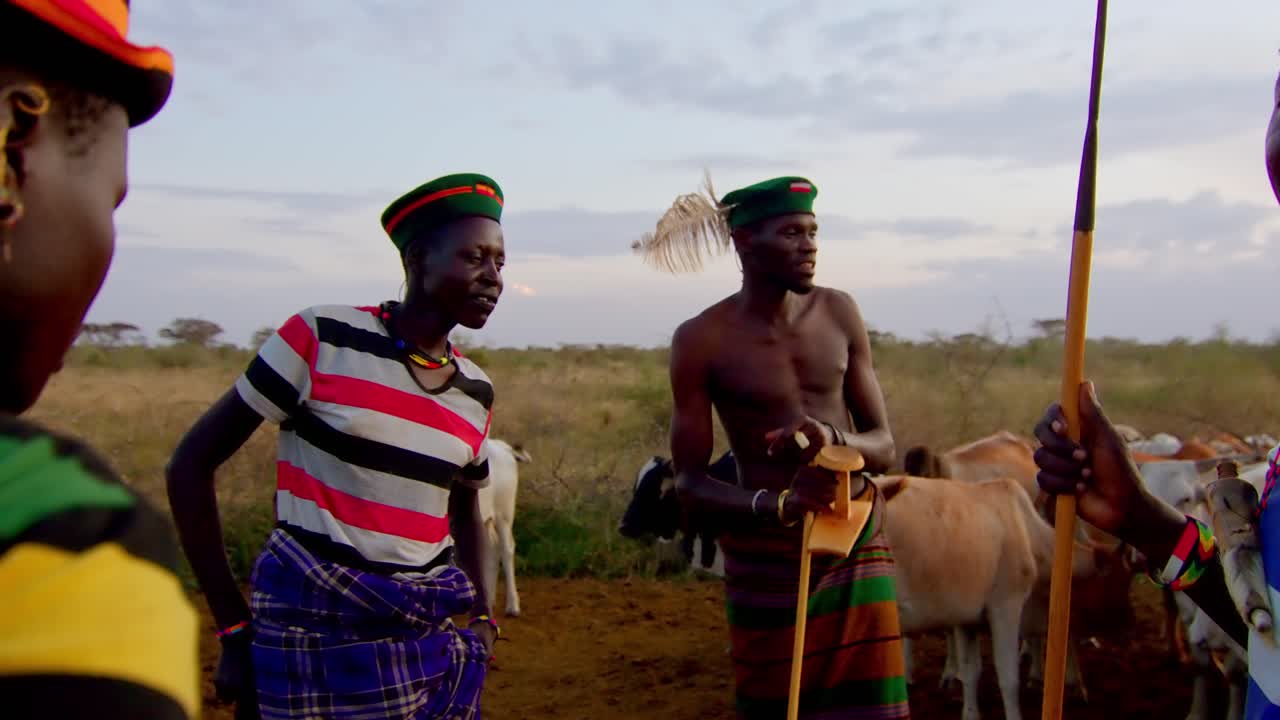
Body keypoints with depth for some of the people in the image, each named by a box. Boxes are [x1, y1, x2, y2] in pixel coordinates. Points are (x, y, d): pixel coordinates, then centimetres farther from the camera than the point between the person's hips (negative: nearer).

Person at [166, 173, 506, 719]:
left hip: (431, 637, 5)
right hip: (315, 630, -4)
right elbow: (191, 464, -5)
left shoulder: (476, 393, 5)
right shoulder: (321, 340, -10)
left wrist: (482, 620, 5)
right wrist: (234, 626, -5)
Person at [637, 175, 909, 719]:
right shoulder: (702, 340, -11)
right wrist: (775, 504, -29)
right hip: (765, 558, -3)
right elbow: (689, 487, -11)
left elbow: (883, 446, 3)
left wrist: (834, 438, -20)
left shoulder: (839, 313, 0)